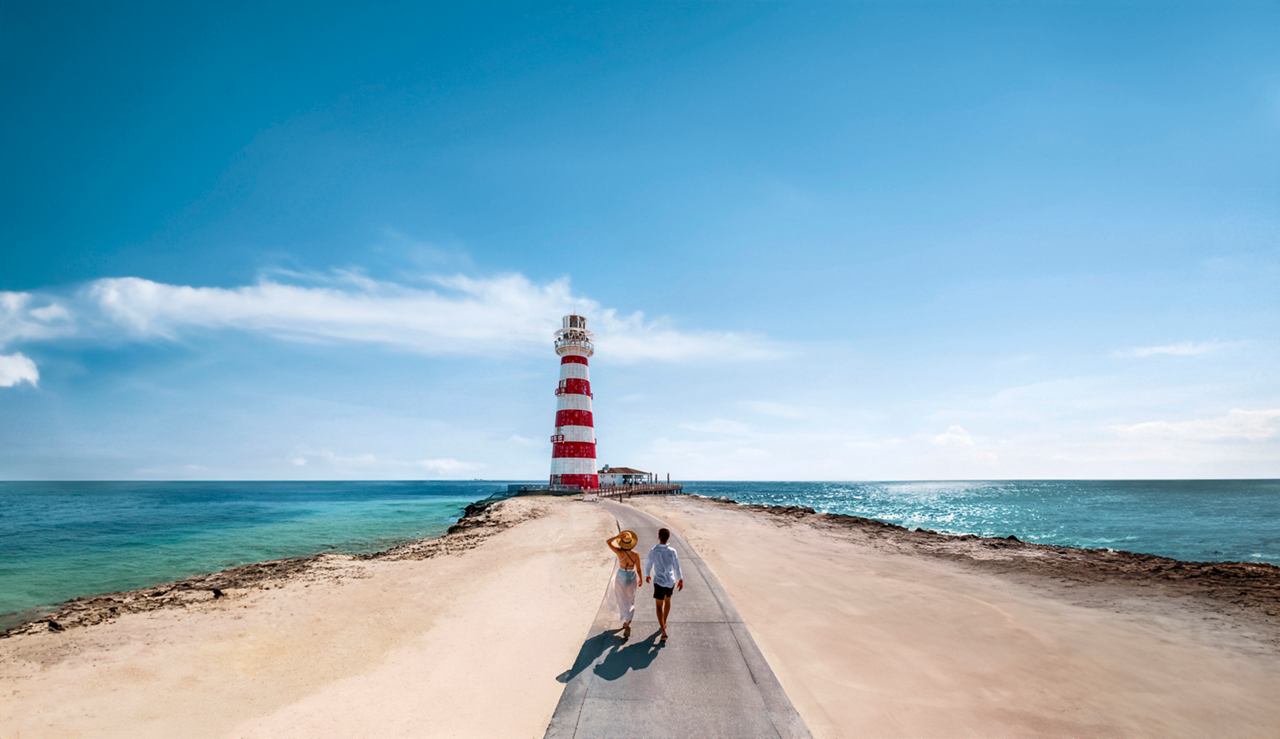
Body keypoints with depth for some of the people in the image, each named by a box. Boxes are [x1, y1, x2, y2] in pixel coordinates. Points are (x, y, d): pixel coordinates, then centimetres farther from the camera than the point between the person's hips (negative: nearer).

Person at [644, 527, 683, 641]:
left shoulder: (653, 551, -14)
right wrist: (681, 579, 10)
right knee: (667, 601, 25)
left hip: (659, 581, -3)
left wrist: (647, 575, 19)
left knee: (659, 606, 3)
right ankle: (664, 623, 43)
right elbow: (677, 567, -4)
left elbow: (649, 565, -1)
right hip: (671, 580, 3)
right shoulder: (672, 551, -11)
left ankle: (663, 631, -9)